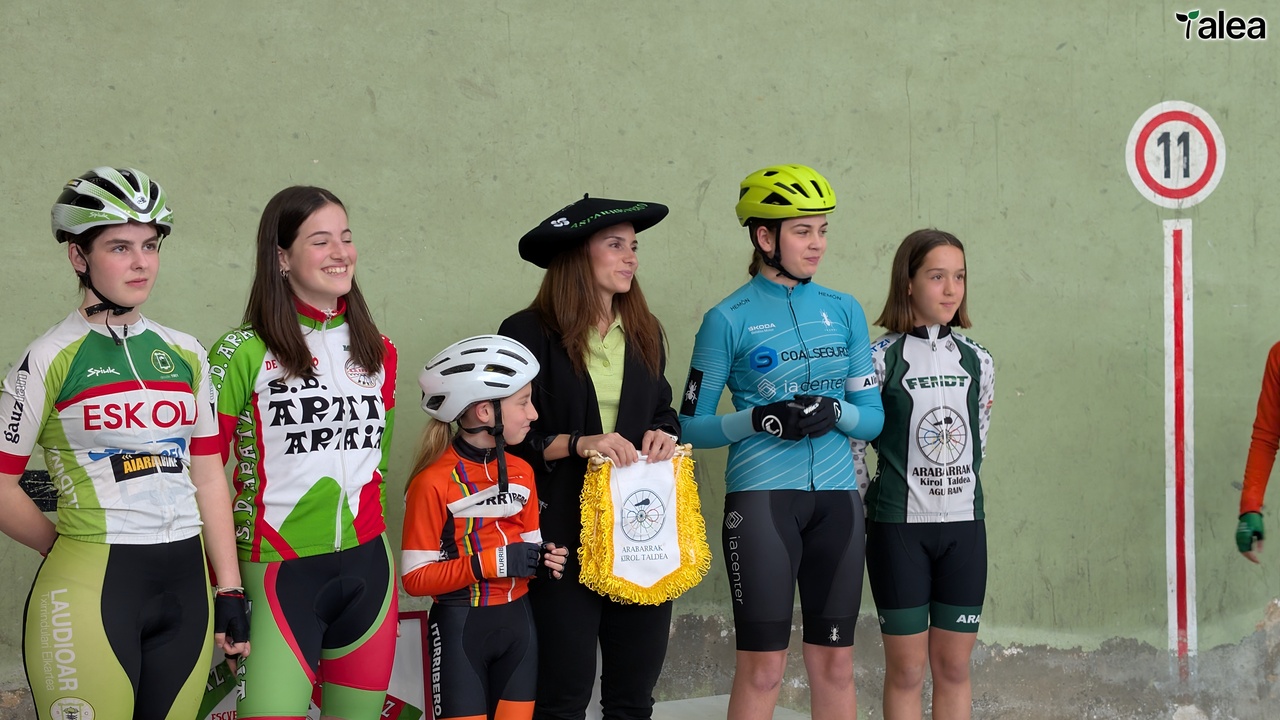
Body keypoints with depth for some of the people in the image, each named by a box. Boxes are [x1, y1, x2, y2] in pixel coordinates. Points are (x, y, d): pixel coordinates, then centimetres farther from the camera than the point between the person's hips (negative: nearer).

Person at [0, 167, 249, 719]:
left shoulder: (184, 355, 11)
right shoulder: (51, 359, -3)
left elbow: (208, 475, 12)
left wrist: (231, 593, 9)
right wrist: (69, 548, 5)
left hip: (186, 585, 5)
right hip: (90, 591, -5)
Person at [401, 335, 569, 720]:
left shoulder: (522, 472, 7)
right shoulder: (433, 482, -14)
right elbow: (414, 578, -15)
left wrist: (543, 559, -7)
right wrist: (490, 563, -22)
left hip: (517, 620, 6)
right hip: (460, 626, -6)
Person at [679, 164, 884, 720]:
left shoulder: (844, 311, 10)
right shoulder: (728, 319, -1)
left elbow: (874, 417, 11)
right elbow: (693, 425, 0)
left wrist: (836, 412, -10)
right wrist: (760, 419, -16)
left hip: (836, 499, 4)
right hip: (761, 497, -4)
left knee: (835, 662, 7)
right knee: (763, 666, -5)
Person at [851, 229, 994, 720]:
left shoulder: (976, 360, 6)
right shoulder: (881, 360, -6)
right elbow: (854, 443, -1)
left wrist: (959, 488, 14)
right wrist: (860, 513, -1)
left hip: (963, 523, 4)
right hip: (898, 526, -3)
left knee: (954, 665, 7)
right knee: (906, 667, 1)